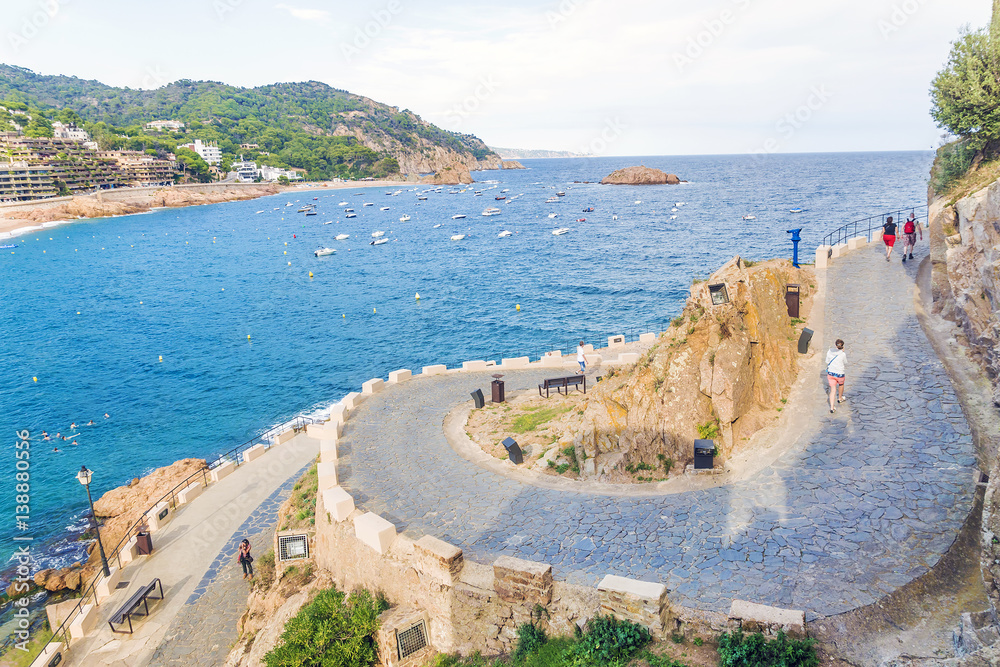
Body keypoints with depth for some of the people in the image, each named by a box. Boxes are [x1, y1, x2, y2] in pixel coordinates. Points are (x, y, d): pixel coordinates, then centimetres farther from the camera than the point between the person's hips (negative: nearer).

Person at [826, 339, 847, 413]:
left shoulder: (829, 352, -8)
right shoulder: (843, 354, -19)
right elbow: (845, 364, -1)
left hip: (830, 373, 3)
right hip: (839, 374, -2)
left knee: (833, 390, 10)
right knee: (841, 384, 31)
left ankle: (832, 407, 4)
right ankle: (840, 398, 53)